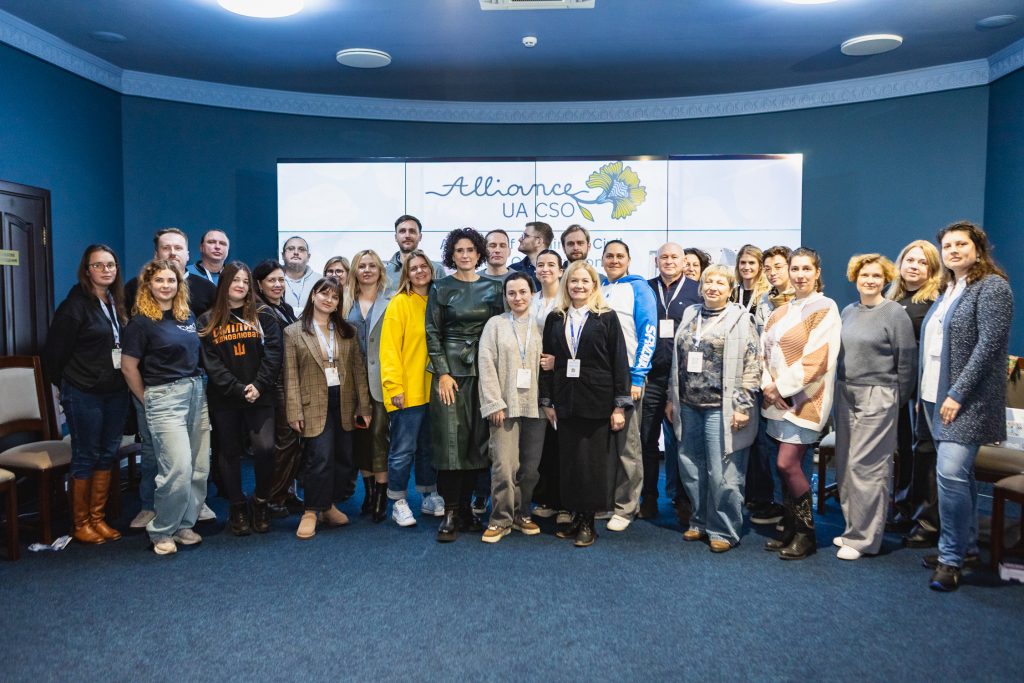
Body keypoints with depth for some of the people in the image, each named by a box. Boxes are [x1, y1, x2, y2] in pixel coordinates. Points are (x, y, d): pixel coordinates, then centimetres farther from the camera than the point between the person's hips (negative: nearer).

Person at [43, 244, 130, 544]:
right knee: (85, 457, 3)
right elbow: (55, 351, -8)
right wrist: (67, 384, 2)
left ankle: (98, 517, 23)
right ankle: (80, 524, 16)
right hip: (84, 394, -6)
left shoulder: (117, 303, 8)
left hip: (116, 392, 6)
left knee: (108, 454, 11)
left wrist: (124, 381, 6)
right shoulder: (75, 305, -11)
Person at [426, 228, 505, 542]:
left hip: (484, 370, 3)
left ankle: (465, 506, 16)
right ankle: (450, 513, 3)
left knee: (478, 440, 4)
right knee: (451, 440, -5)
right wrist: (442, 373, -8)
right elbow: (433, 333, 0)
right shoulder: (441, 288, 3)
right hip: (451, 370, -3)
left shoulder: (493, 287, 9)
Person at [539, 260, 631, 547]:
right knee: (569, 461, 6)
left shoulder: (607, 317, 0)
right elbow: (547, 361, 10)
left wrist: (620, 405, -8)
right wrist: (547, 401, 5)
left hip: (598, 401, -3)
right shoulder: (554, 319, 9)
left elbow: (620, 361, -3)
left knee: (595, 462, 2)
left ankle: (588, 521, 14)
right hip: (566, 401, 3)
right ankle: (576, 516, 19)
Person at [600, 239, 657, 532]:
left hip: (627, 375, -5)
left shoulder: (638, 288, 1)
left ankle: (625, 507, 11)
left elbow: (648, 333, -6)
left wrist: (637, 377, -12)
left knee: (627, 443, 0)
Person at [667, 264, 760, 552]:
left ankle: (724, 531, 15)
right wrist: (672, 398, 14)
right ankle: (700, 522, 28)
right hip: (688, 406, 6)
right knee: (690, 469, 12)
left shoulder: (740, 319, -3)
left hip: (721, 408, -5)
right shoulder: (690, 314, 13)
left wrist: (742, 406, -13)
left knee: (722, 472, -1)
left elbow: (752, 367, -8)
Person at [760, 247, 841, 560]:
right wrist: (768, 384, -5)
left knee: (787, 464, -9)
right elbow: (766, 351, 12)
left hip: (805, 398, -6)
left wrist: (782, 386, -13)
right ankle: (790, 529, 19)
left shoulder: (825, 309, -6)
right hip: (778, 398, 6)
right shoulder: (780, 312, 13)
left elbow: (818, 359, -14)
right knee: (790, 466, 9)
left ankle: (806, 534, 7)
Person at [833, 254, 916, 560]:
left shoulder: (894, 313, -6)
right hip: (845, 394, 6)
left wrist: (896, 400, 2)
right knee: (845, 465, 9)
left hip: (877, 397, -6)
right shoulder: (848, 311, 11)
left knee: (866, 466, -6)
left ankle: (864, 538, 5)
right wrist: (841, 387, 13)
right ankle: (853, 528, 21)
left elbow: (907, 362, -4)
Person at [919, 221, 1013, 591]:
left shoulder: (992, 287, -9)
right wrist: (925, 393, 11)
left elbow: (989, 343, -17)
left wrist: (958, 394, -19)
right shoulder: (947, 291, 15)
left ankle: (952, 557, -3)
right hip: (937, 397, 8)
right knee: (958, 473, 14)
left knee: (951, 471, -14)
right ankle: (967, 544, 26)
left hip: (968, 400, -8)